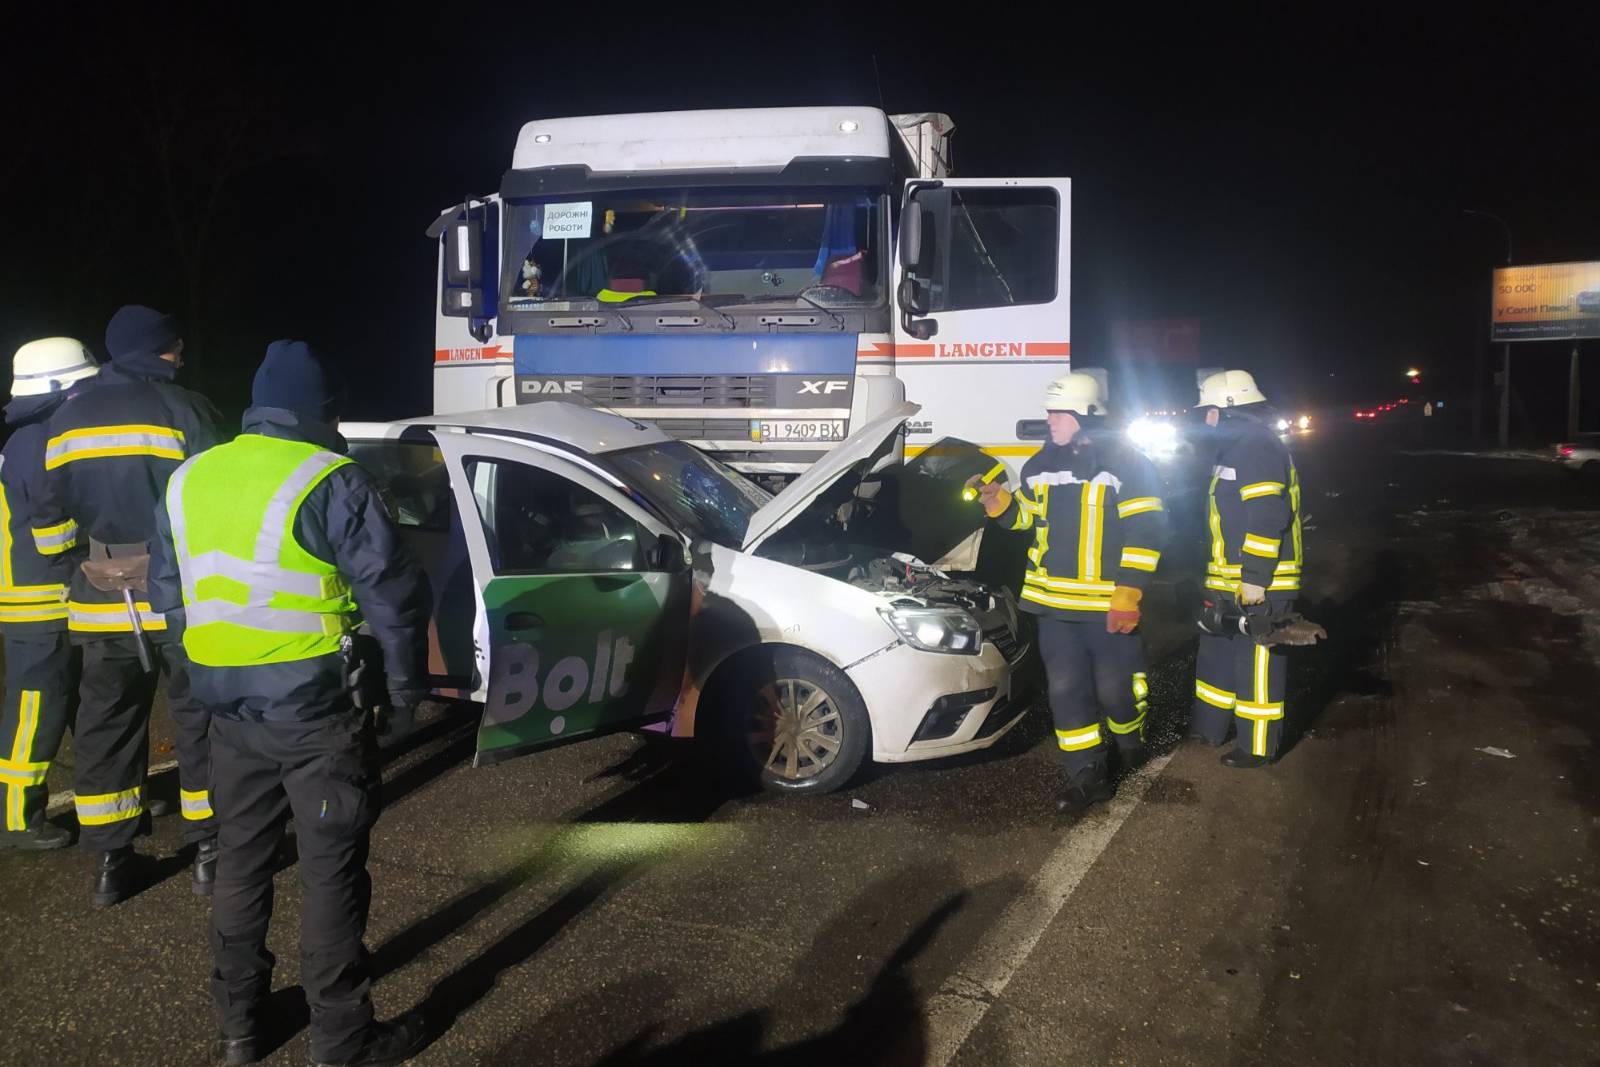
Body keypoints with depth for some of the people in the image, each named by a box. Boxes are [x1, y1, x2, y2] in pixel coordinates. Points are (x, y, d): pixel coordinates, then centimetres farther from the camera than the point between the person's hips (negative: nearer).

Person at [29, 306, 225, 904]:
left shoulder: (68, 419, 9)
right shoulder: (185, 410, -9)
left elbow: (52, 520, 13)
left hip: (104, 601, 4)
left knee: (105, 728, 12)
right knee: (200, 722, 7)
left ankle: (110, 861, 17)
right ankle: (209, 850, 13)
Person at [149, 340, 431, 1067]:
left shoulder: (188, 481, 8)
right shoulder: (331, 483, -13)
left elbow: (168, 595, 17)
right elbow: (394, 596, -15)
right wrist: (406, 691, -3)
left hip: (231, 711, 6)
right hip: (317, 710, -6)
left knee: (241, 861, 18)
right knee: (331, 872, 3)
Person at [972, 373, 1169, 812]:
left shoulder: (1126, 463, -10)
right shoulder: (1042, 464, 8)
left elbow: (1146, 530, -13)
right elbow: (1027, 515, 21)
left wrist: (1129, 593, -18)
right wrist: (999, 502, -2)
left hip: (1109, 605, -5)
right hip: (1055, 600, 5)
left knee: (1115, 687, 4)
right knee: (1067, 689, 6)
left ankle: (1130, 738, 38)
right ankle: (1088, 774, 17)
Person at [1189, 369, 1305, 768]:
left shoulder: (1259, 446, -17)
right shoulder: (1237, 447, 17)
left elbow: (1268, 518, -24)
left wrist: (1255, 579, -25)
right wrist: (1224, 575, 27)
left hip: (1259, 584, -11)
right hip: (1230, 581, 11)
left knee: (1257, 663, -1)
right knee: (1217, 650, 20)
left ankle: (1258, 747, 9)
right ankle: (1210, 727, 33)